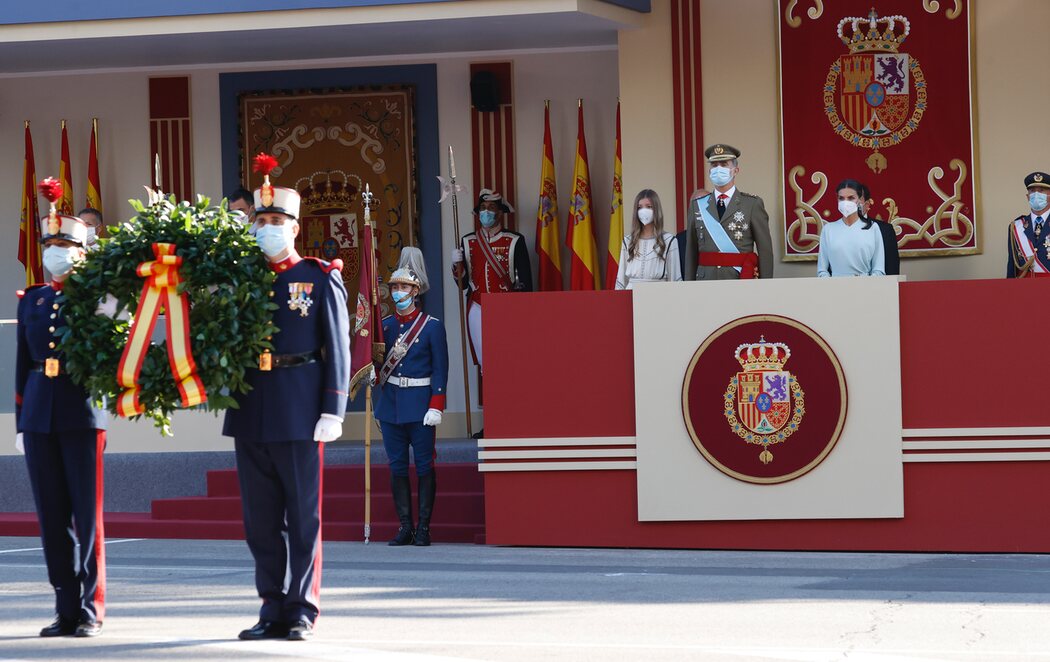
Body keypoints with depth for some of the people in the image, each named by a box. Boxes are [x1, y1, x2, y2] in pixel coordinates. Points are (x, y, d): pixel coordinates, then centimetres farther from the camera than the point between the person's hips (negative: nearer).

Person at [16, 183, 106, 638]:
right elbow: (23, 365, 15)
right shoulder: (30, 301, 14)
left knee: (87, 515, -2)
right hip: (40, 416, 4)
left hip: (81, 415, -4)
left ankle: (90, 611, 3)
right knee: (52, 516, 6)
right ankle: (66, 610, 12)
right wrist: (21, 424, 11)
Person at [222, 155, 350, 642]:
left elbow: (338, 350, -2)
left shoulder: (321, 279, 1)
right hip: (250, 412, 4)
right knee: (260, 519, 6)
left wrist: (332, 412, -9)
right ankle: (273, 611, 13)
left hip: (299, 411, -4)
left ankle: (301, 613, 5)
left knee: (302, 516, 0)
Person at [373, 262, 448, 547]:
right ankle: (405, 527, 9)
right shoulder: (384, 325, 9)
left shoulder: (432, 326, -3)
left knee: (424, 465, -2)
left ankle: (424, 528, 2)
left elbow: (440, 370, -5)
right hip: (391, 403, 4)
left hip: (420, 404, -4)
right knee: (397, 466, 5)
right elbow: (375, 360, 11)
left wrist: (436, 407, -12)